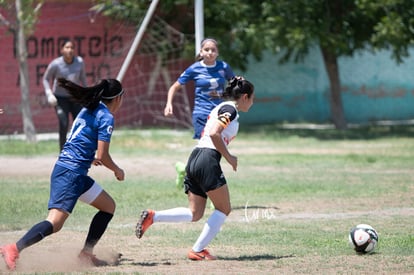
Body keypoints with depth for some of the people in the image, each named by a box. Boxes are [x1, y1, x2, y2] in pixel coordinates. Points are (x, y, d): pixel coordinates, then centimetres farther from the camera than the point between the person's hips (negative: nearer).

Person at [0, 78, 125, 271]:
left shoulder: (88, 110, 17)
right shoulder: (106, 117, -8)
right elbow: (102, 156, -11)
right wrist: (117, 170, 6)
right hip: (71, 173, -10)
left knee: (109, 206, 19)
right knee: (55, 222, -20)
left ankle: (86, 254, 15)